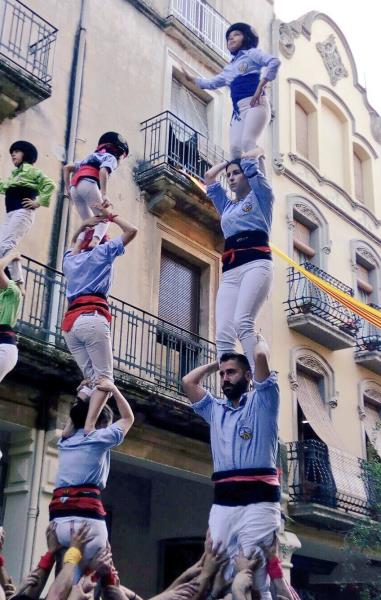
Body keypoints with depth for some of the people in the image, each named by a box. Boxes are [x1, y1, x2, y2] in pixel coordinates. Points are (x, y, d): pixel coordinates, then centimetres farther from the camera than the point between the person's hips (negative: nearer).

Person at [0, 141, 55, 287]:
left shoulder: (30, 170, 4)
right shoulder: (14, 174, 27)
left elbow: (49, 185, -7)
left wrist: (38, 202, -11)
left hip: (22, 212, -9)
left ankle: (17, 283, -26)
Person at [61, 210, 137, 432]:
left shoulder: (70, 258, 28)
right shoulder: (102, 251, 14)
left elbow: (74, 240, 51)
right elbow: (132, 231, 14)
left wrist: (85, 224, 43)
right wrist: (110, 216, 24)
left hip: (69, 323, 6)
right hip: (92, 319, -6)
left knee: (91, 378, 6)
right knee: (104, 377, -10)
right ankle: (89, 427, -29)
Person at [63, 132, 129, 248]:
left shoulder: (91, 156, 37)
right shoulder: (111, 157, 15)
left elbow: (67, 168, 30)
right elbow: (103, 172, -9)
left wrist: (68, 188, 25)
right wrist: (104, 195, -19)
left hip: (75, 187, 7)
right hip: (88, 184, -7)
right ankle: (95, 242, -29)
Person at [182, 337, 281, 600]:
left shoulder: (262, 401, 8)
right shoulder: (215, 409, 24)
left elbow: (261, 357, -4)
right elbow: (188, 382, 22)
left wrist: (259, 339, 16)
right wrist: (216, 364, 30)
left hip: (258, 500, -5)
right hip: (223, 503, 5)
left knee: (255, 578, -11)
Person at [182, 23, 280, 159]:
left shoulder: (252, 53, 11)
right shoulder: (229, 68, 30)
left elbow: (274, 62, -6)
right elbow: (212, 83, 39)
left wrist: (261, 86, -13)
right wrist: (191, 78, 37)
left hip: (255, 104, -7)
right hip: (238, 110, 7)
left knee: (248, 142, -26)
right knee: (235, 147, -10)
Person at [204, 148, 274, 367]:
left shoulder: (260, 196, 15)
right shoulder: (227, 205, 31)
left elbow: (250, 161, 8)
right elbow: (210, 176, 33)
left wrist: (258, 152, 28)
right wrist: (229, 160, 40)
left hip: (256, 265, -6)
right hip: (230, 272, 6)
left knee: (242, 323, -29)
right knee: (223, 334, -14)